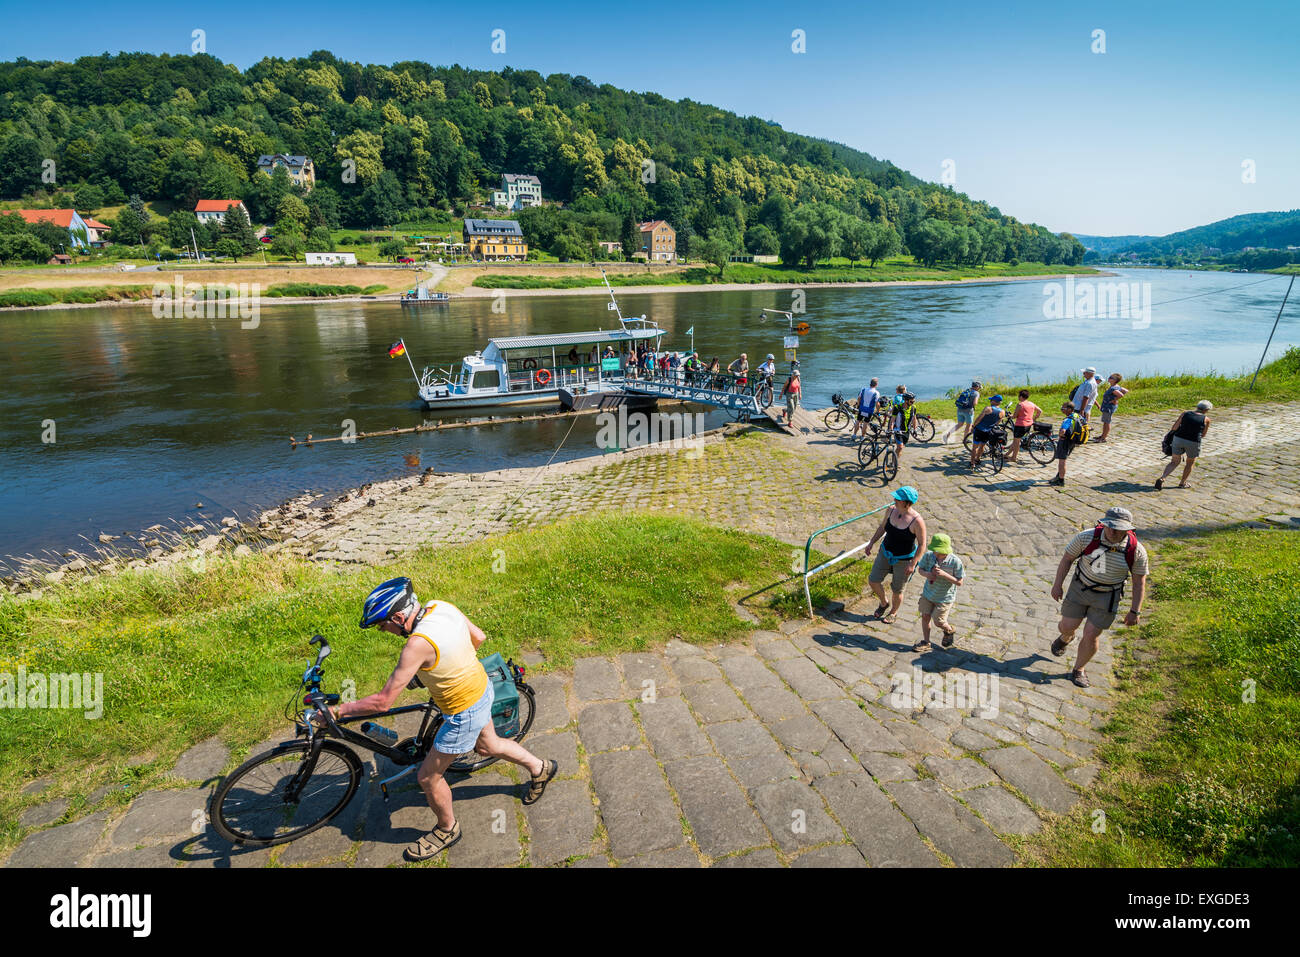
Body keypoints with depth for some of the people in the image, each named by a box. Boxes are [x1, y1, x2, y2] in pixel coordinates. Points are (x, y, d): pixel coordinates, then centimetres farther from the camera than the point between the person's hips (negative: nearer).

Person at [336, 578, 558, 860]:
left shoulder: (418, 644, -35)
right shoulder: (441, 606, -12)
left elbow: (383, 701, -28)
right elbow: (479, 637, 3)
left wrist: (337, 710, -13)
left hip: (465, 713, -8)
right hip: (481, 686, 9)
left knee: (428, 777, 13)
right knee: (488, 745, 33)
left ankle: (447, 829, 38)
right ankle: (540, 768, 53)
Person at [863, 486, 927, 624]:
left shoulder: (917, 521, -27)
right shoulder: (891, 510, -11)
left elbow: (922, 544, -17)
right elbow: (882, 527, 7)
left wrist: (913, 564, -18)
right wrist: (871, 543, 5)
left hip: (904, 559, -5)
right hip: (886, 552, 5)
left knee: (897, 591, 12)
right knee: (873, 580, 8)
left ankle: (893, 612, 42)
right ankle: (883, 603, 38)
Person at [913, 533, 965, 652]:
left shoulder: (955, 562, -24)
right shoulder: (928, 555, -16)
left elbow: (959, 582, -17)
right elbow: (920, 568, 1)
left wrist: (944, 574, -32)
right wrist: (926, 574, -23)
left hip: (945, 597, -3)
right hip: (928, 593, 3)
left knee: (938, 621, 5)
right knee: (925, 616, 8)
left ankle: (949, 631, 40)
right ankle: (925, 642, 25)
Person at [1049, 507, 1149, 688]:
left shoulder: (1136, 551, -18)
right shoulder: (1087, 537, -20)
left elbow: (1139, 581, -6)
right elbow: (1067, 558, -5)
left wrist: (1135, 611, -5)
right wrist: (1058, 584, -2)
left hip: (1108, 597, -1)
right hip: (1080, 589, 1)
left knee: (1091, 636, -2)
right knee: (1067, 626, 7)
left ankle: (1078, 670, 23)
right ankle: (1066, 638, 46)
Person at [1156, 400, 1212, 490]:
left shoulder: (1185, 414, 5)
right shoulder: (1206, 419, 1)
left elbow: (1174, 427, 1)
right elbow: (1203, 435, 10)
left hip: (1178, 439, 2)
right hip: (1193, 443, -2)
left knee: (1174, 462, 14)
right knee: (1190, 463, 23)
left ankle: (1162, 478, -7)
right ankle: (1182, 483, 31)